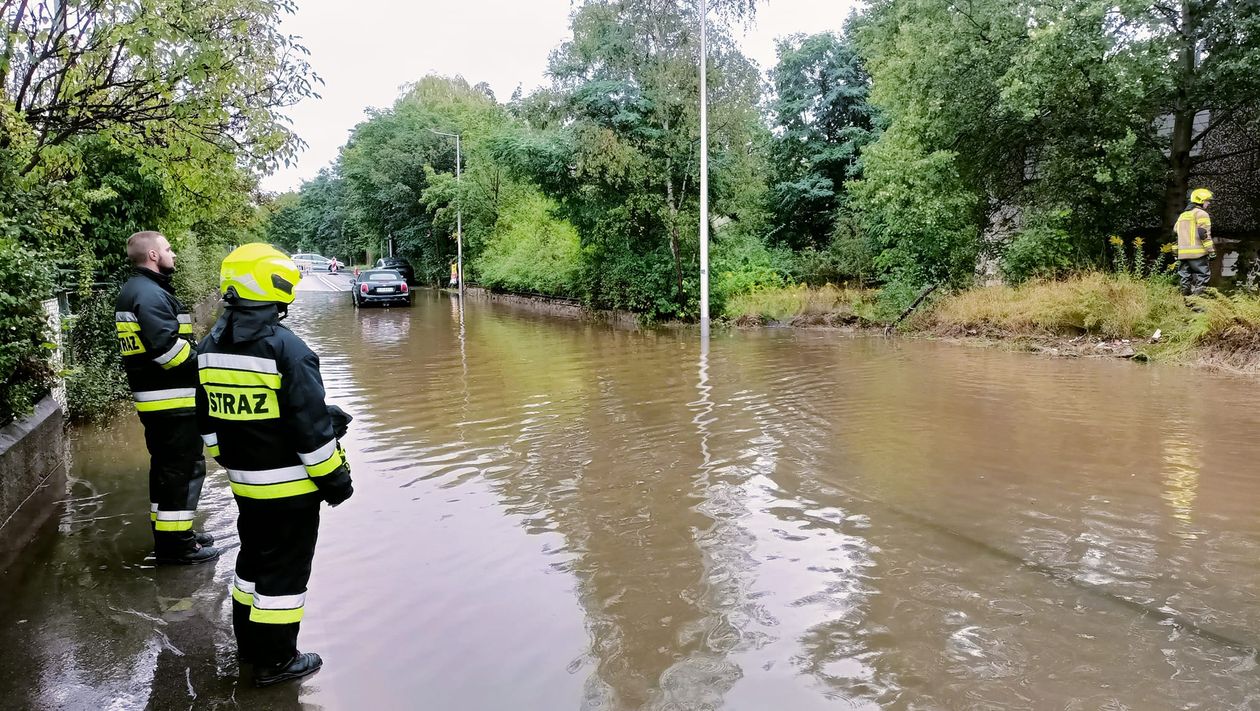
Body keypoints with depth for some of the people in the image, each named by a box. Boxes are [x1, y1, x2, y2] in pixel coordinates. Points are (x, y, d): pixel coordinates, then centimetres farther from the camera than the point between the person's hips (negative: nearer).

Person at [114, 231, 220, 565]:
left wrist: (192, 363, 12)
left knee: (166, 467, 18)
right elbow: (167, 346, -27)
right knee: (184, 469, -4)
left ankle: (169, 535, 28)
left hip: (152, 398, 11)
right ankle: (176, 544, 2)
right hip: (173, 400, -11)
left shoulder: (132, 292, 16)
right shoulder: (151, 294, -17)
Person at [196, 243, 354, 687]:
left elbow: (208, 420, 12)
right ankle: (275, 661, 15)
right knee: (284, 569, 4)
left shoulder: (210, 349, 3)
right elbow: (312, 426, -20)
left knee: (254, 558, 22)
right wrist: (334, 478, -10)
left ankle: (250, 643, 36)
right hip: (289, 485, -7)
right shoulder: (285, 349, -22)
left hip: (245, 483, 8)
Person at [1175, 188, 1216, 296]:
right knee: (1203, 275, -4)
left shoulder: (1182, 215, 22)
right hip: (1197, 253, -7)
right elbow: (1204, 234, -12)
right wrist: (1211, 251, -12)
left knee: (1186, 277, 11)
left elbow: (1176, 234, 23)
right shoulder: (1201, 213, -3)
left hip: (1182, 253, 7)